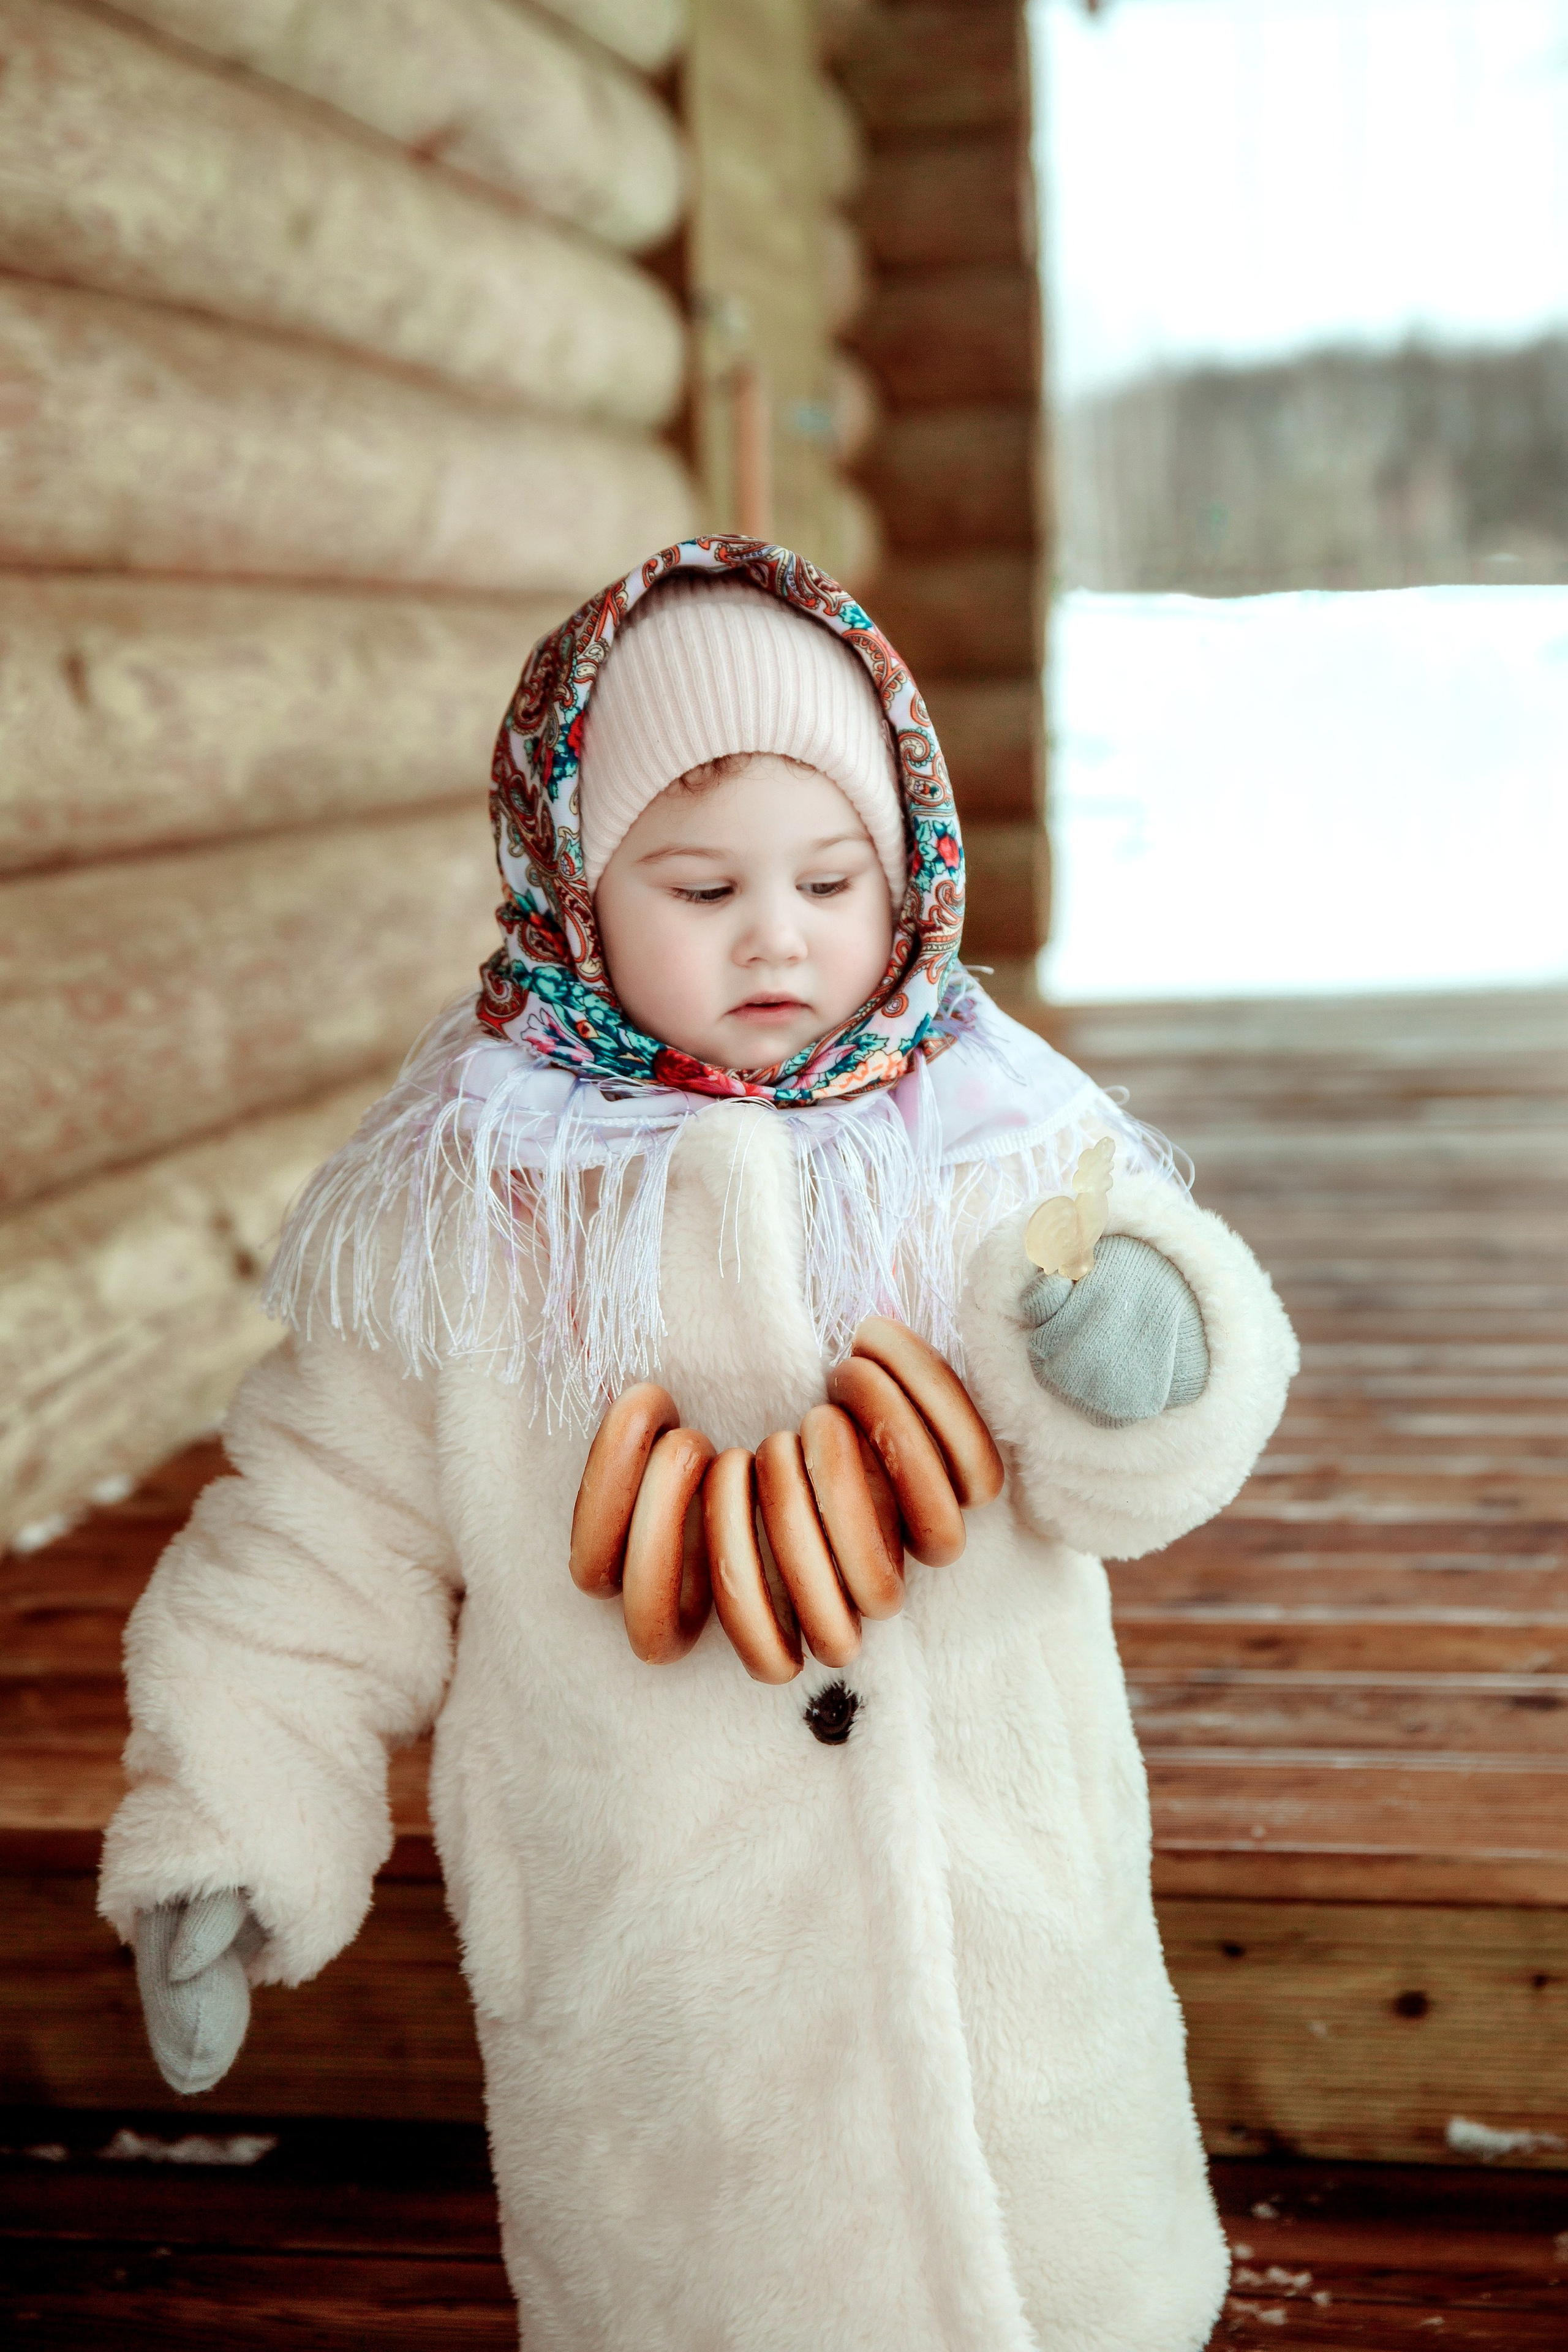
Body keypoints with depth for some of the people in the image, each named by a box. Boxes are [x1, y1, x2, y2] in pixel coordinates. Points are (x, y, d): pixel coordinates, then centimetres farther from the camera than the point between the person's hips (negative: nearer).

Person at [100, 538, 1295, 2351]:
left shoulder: (994, 1144, -4)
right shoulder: (471, 1202, -6)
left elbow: (1131, 1476, -7)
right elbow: (331, 1538, 1)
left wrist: (1132, 1361, -29)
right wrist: (228, 1825, -3)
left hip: (1000, 1915, 2)